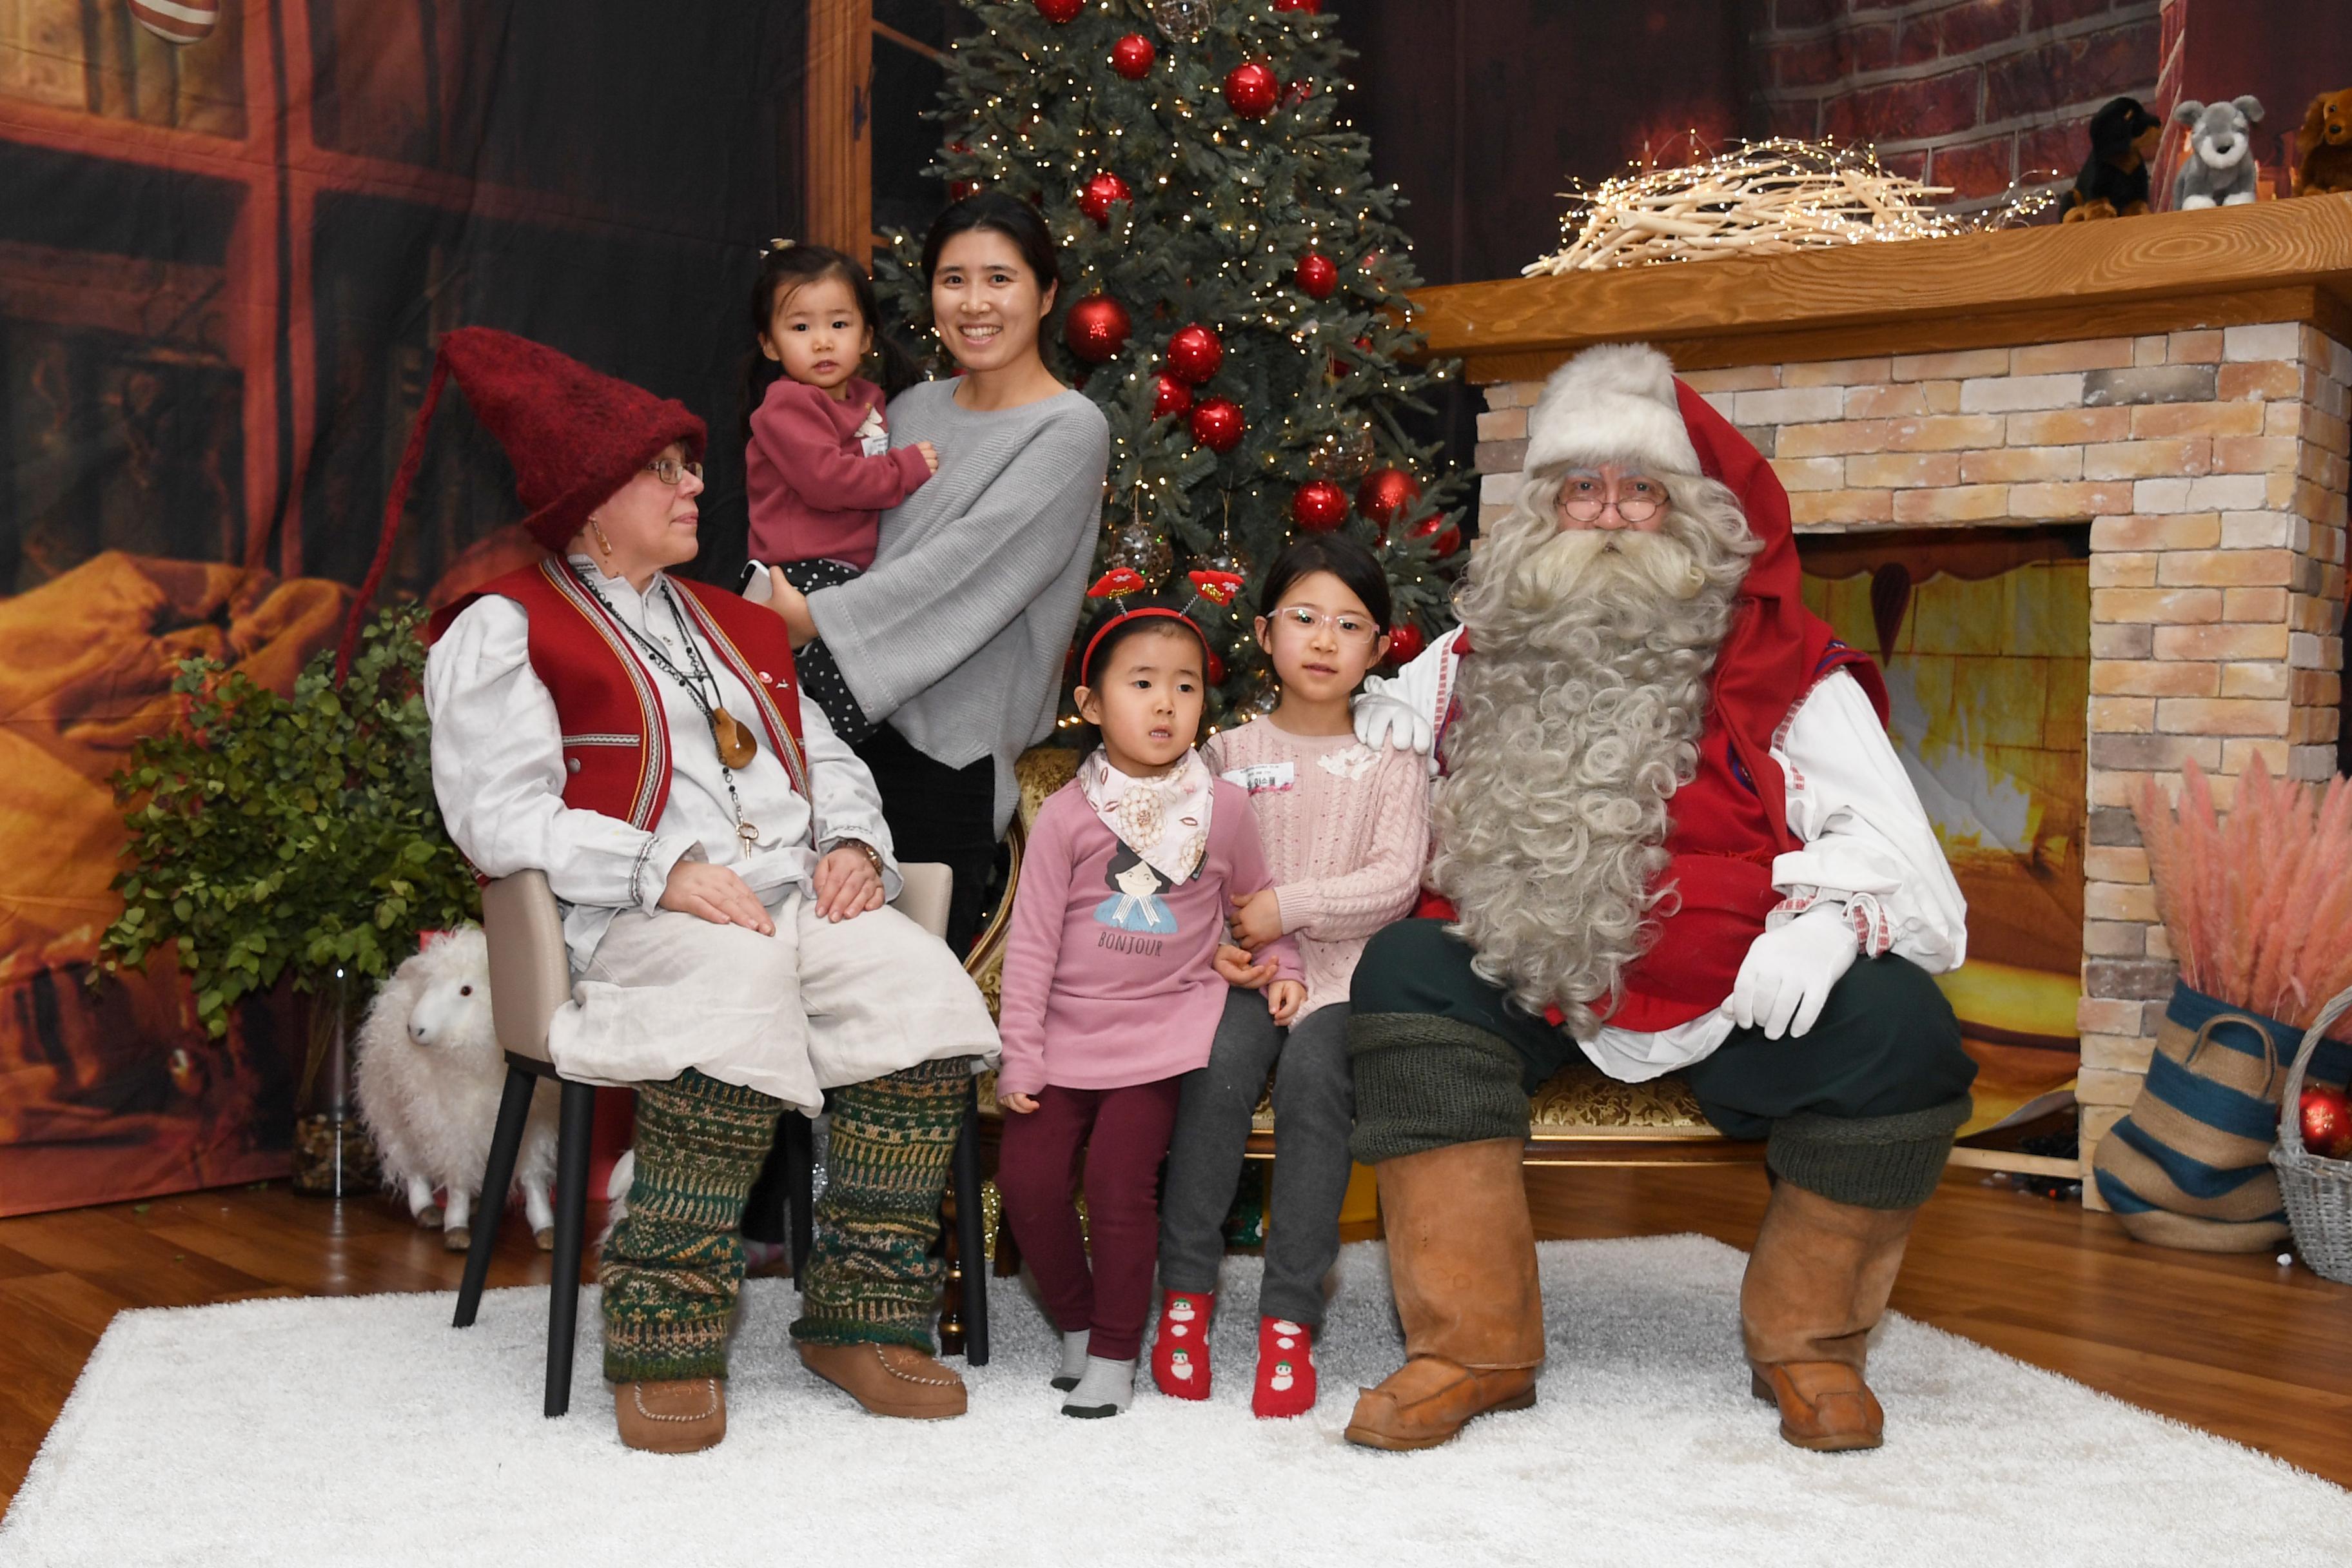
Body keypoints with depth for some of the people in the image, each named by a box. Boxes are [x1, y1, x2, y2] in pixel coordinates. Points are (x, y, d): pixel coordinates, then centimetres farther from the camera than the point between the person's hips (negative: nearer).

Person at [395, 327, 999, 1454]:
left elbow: (827, 755, 29)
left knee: (926, 994, -25)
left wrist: (852, 842, 5)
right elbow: (499, 815, -5)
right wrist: (663, 873, -18)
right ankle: (667, 1340, -29)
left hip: (801, 903, 6)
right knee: (737, 989, -40)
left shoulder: (737, 625, 31)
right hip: (636, 927, -6)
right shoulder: (504, 629, 8)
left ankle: (860, 1317, -17)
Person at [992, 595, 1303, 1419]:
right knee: (1025, 1178, -6)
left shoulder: (1222, 807, -1)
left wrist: (1281, 969, 3)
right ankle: (1075, 1324, 18)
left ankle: (1115, 1354, 2)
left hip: (1165, 1027, -1)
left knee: (1118, 1179, -15)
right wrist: (1020, 1059, -4)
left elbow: (1257, 899, 18)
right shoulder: (1068, 813, -4)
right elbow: (1031, 941, -2)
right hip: (1069, 1032, 2)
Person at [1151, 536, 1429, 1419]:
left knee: (1314, 1074, -32)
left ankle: (1290, 1319, -28)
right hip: (1244, 972, 1)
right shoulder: (1229, 753, 15)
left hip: (1345, 976, -1)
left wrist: (1290, 906, -11)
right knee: (1220, 1065, -31)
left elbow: (1396, 880, 0)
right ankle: (1186, 1292, -20)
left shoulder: (1389, 761, 12)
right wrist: (1211, 938, -10)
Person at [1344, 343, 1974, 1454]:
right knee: (1403, 969, -24)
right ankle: (1474, 1345, -19)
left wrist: (1830, 918, -26)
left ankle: (1806, 1340, -1)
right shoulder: (1483, 657, 13)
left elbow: (1888, 842, -4)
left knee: (1901, 1028, -27)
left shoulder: (1787, 671, 3)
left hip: (1739, 1005, -1)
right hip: (1538, 994, 2)